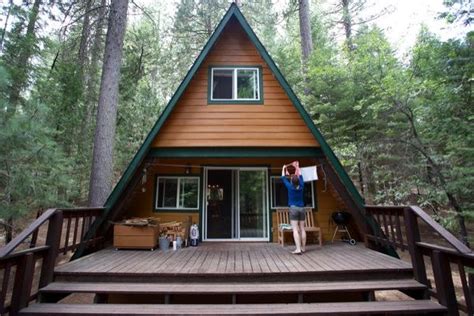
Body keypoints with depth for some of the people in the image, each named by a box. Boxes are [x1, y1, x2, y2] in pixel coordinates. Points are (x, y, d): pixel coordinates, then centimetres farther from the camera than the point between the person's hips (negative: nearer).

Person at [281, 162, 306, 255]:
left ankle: (298, 249, -12)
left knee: (295, 229, -7)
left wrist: (284, 169, 21)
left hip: (293, 208, -4)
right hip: (301, 208, 5)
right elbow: (300, 176, 18)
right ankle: (303, 248, 17)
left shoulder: (290, 187, -7)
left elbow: (283, 178, 6)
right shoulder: (301, 186, 2)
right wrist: (297, 167, 30)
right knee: (302, 229, 9)